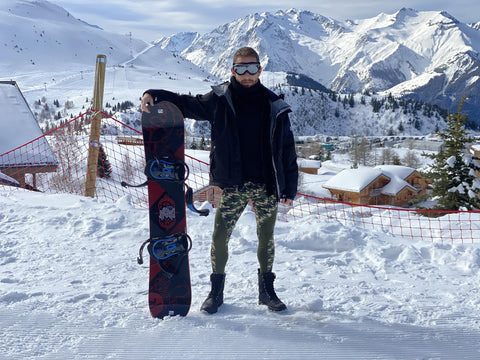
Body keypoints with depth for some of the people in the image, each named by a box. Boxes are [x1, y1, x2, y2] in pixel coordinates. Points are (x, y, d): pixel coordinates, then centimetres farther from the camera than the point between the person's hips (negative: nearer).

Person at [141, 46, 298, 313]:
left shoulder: (274, 106, 2)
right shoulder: (219, 100, 1)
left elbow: (287, 149, 4)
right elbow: (186, 103, 10)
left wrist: (290, 188, 2)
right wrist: (155, 95, -8)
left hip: (266, 186, 1)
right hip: (233, 186, 0)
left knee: (266, 238, 11)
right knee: (220, 237, 1)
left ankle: (267, 290, 30)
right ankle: (216, 291, 21)